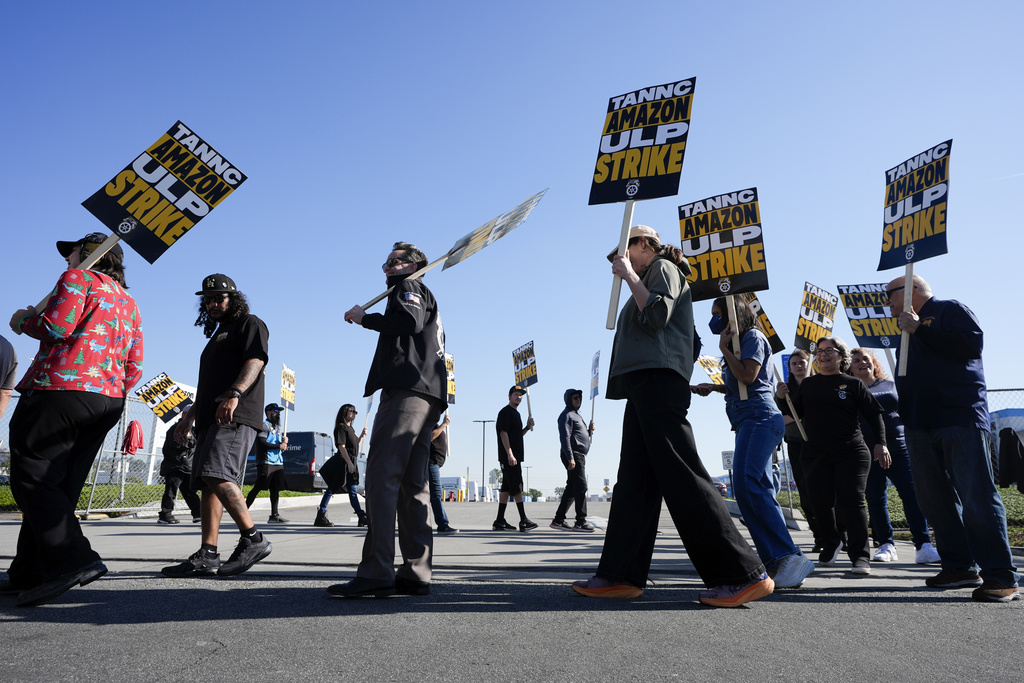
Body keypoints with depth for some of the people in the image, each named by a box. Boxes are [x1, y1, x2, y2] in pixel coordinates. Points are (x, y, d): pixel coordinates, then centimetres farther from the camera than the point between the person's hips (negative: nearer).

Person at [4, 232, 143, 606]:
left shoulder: (78, 278, 3)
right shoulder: (129, 303, 24)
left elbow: (57, 325, -13)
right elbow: (134, 368, 19)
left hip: (61, 390, -8)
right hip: (109, 402, 8)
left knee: (32, 478, -8)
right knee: (60, 486, 9)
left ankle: (71, 560, -20)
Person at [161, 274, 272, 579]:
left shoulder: (249, 324, 5)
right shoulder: (217, 336, 33)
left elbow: (255, 360, -14)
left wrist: (234, 394, -29)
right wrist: (190, 416, 27)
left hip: (237, 417, -9)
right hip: (211, 419, 10)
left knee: (216, 474, -24)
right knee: (209, 483, 2)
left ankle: (253, 539, -21)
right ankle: (207, 555, 1)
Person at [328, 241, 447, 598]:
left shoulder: (410, 287, 7)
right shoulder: (426, 300, 35)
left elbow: (410, 321, -14)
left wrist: (364, 317, -4)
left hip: (406, 391, -10)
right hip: (427, 396, 10)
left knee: (382, 477, -16)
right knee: (412, 485, 4)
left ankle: (376, 573, -21)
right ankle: (415, 574, 2)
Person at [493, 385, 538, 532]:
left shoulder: (515, 413, 21)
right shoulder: (505, 412, -7)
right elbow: (503, 433, -16)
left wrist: (528, 427, 8)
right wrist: (510, 454, -22)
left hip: (515, 456, 10)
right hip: (508, 456, -10)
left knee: (507, 488, 8)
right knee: (517, 487, -9)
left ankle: (500, 521, 11)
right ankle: (524, 520, -7)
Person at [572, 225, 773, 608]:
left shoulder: (663, 268, 5)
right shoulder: (647, 280, 30)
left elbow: (657, 316, -13)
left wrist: (629, 275, -5)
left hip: (657, 377, -10)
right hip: (643, 382, 10)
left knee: (680, 474, -16)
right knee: (635, 478, 2)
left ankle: (745, 574, -15)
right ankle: (623, 574, 1)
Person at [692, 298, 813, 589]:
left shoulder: (752, 336, -2)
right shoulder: (737, 343, 25)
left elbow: (748, 376, -15)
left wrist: (724, 348, -5)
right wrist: (712, 387, 22)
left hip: (759, 418, -11)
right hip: (747, 423, 11)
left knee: (746, 484, -25)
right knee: (759, 493, 5)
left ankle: (788, 556, -27)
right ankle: (777, 562, 5)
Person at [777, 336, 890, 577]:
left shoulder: (853, 384, 4)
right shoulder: (808, 384, 12)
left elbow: (874, 414, 4)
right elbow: (795, 414, 14)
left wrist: (880, 443, -5)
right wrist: (783, 398, -4)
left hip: (851, 452, -3)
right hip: (816, 454, 3)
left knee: (851, 501, -9)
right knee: (820, 502, 4)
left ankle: (860, 556, -1)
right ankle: (831, 544, 29)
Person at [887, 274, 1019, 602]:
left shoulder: (950, 310, 5)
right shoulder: (907, 327, 25)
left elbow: (973, 343, -14)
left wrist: (919, 329, -11)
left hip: (960, 418, -8)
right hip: (919, 425, 8)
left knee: (977, 497, -11)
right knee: (936, 501, 5)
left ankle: (1001, 577, -8)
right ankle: (960, 567, 11)